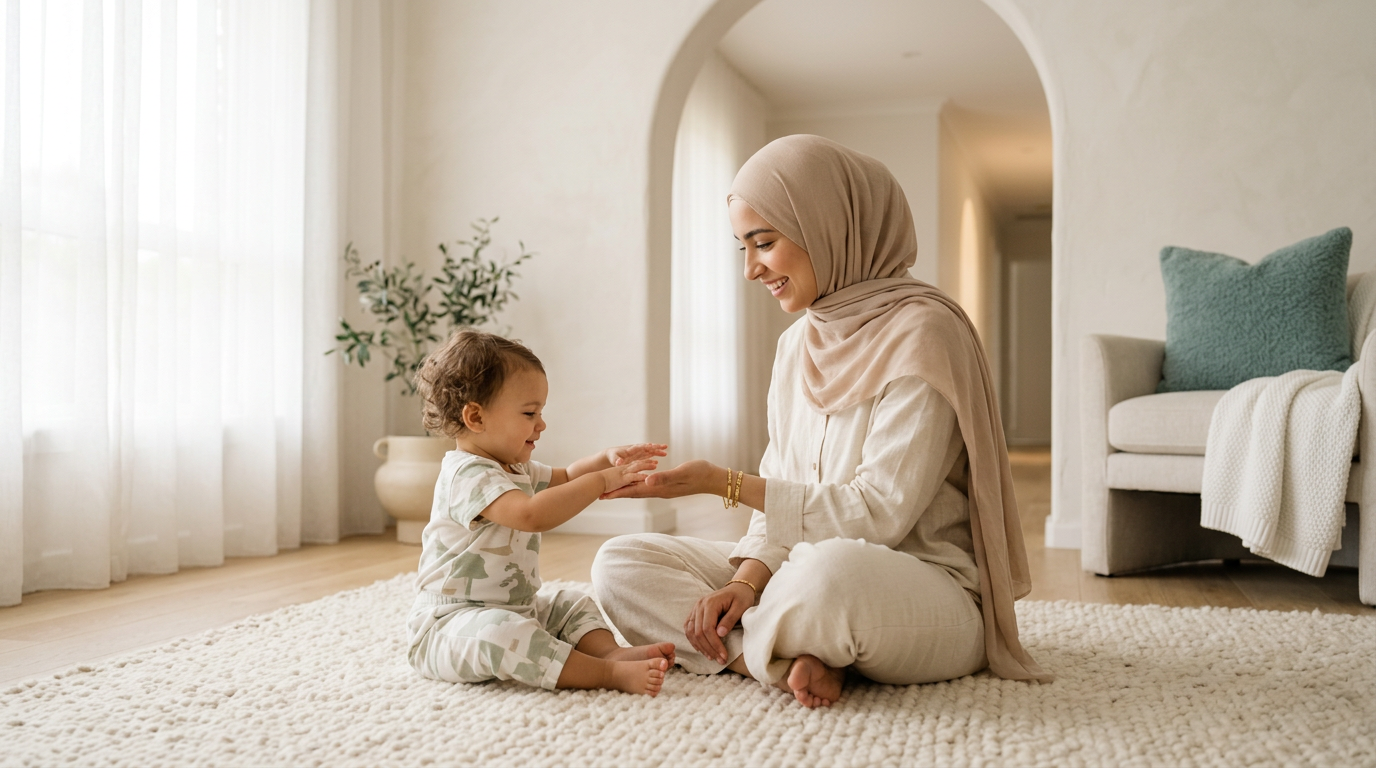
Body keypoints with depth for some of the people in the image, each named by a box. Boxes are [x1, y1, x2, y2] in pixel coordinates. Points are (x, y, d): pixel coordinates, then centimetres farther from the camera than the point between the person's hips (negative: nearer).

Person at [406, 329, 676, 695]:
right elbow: (530, 514, -39)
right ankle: (610, 674, -40)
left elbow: (566, 478, 28)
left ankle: (609, 651, -15)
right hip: (453, 621, -10)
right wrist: (600, 481, -32)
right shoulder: (467, 474, -23)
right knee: (498, 632, -37)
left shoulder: (516, 469, 12)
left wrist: (607, 459, 7)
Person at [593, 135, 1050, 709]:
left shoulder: (920, 333, -15)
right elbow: (782, 494, 9)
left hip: (929, 588, -8)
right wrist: (747, 581, -10)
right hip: (806, 569, 8)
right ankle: (798, 658, -18)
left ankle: (744, 646, -10)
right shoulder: (797, 344, 10)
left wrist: (723, 483, -16)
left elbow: (879, 514, -19)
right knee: (620, 564, -3)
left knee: (830, 572, -42)